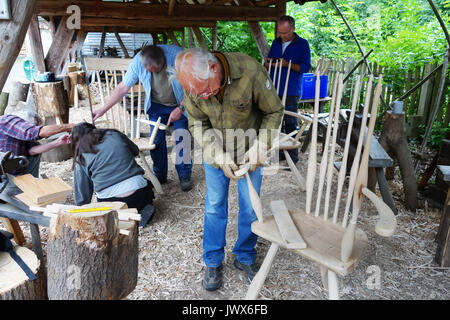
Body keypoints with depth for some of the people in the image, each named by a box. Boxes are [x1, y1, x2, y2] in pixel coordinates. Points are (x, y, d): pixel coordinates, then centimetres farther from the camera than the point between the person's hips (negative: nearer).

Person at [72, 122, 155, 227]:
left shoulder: (81, 157, 4)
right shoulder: (115, 135, 7)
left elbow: (82, 190, 7)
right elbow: (135, 151, 22)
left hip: (110, 203, -1)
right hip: (139, 194, 1)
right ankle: (143, 209, 4)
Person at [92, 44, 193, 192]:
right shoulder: (138, 61, -23)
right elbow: (123, 87, -12)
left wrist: (180, 109, -21)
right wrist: (103, 109, -10)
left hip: (180, 104, -2)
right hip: (156, 105, 2)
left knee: (182, 140, -5)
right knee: (156, 141, -2)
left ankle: (185, 177, 12)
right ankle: (160, 176, 16)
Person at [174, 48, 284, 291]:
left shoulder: (251, 72, -28)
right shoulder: (193, 83, -19)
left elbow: (274, 111, -13)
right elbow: (197, 125, -7)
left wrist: (260, 147, -20)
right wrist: (219, 155, -19)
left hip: (249, 152, -1)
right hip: (215, 152, 2)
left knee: (250, 207, 7)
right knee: (214, 207, 7)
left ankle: (245, 258, 30)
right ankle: (213, 263, 26)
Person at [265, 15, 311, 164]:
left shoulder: (302, 44, 0)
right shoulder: (276, 43, 15)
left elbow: (306, 67, -6)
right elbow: (267, 64, 21)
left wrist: (287, 64, -19)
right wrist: (268, 62, -4)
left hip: (290, 92, -5)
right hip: (274, 90, 5)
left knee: (290, 124, -3)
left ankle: (292, 156, 6)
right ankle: (279, 152, 21)